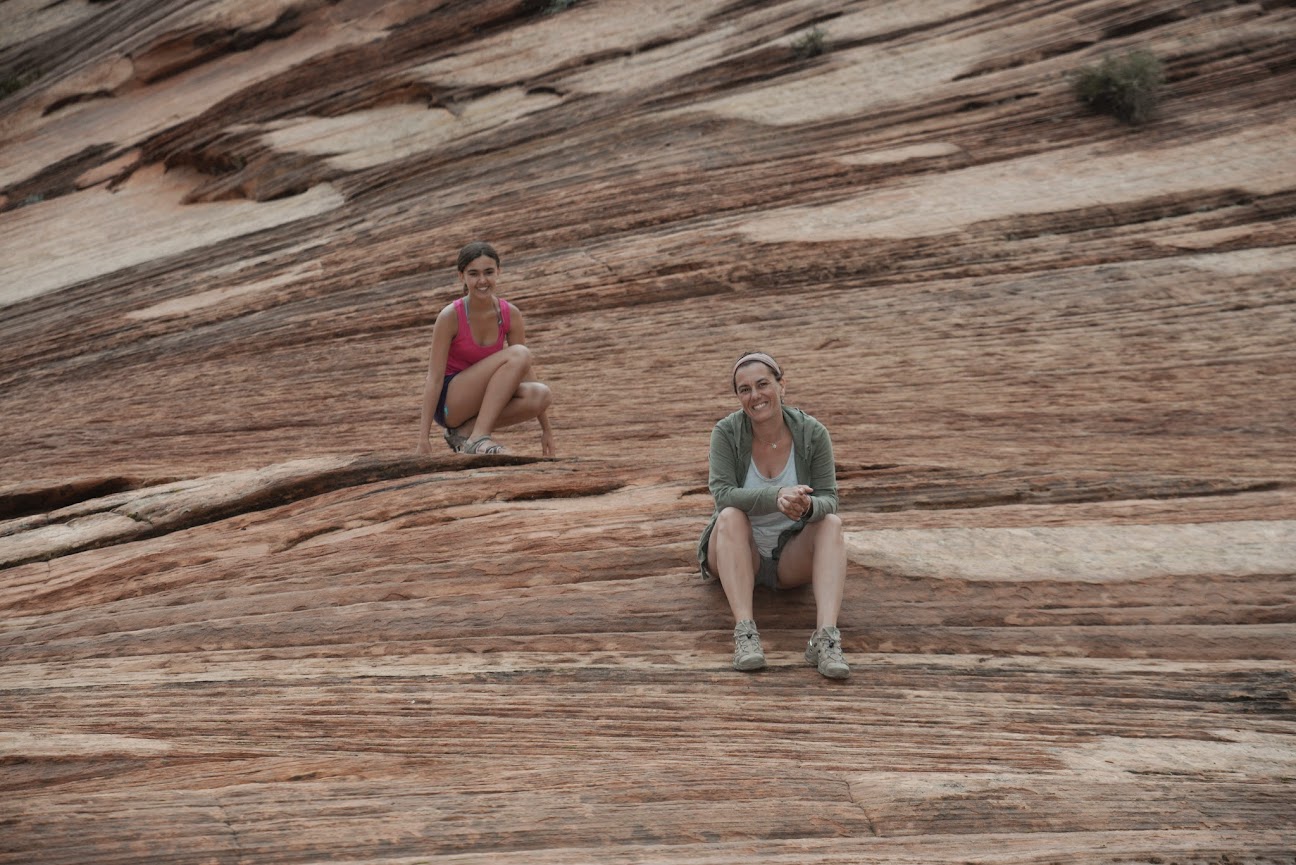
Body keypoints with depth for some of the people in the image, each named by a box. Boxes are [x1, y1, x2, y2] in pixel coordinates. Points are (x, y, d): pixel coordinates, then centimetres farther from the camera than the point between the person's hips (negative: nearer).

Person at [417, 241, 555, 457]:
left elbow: (522, 373, 2)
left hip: (483, 401, 5)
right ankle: (479, 438, -27)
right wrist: (423, 438, -23)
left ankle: (464, 431, -11)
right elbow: (434, 378, -17)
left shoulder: (511, 315, -5)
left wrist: (546, 429, 2)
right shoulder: (450, 316, -17)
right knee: (518, 354, -25)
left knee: (540, 394, -24)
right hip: (449, 402, -5)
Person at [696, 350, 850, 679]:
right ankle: (745, 633, -41)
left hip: (791, 559, 1)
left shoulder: (813, 433, -13)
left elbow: (828, 501, -15)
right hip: (737, 555, -1)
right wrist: (776, 497, -43)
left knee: (832, 523, -28)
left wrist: (807, 506, -39)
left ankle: (826, 637, -43)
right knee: (730, 516, -32)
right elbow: (723, 495, -26)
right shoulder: (726, 432, -15)